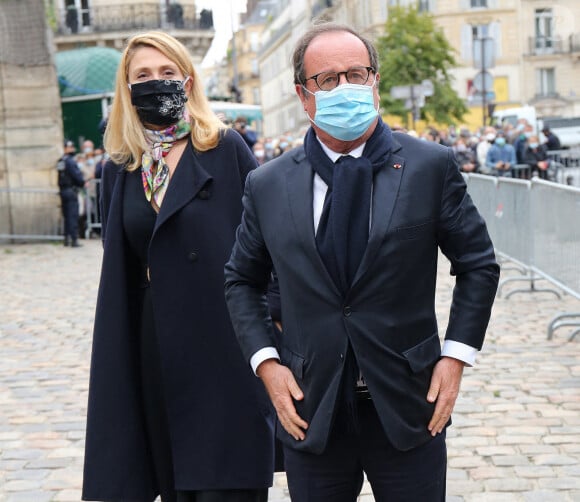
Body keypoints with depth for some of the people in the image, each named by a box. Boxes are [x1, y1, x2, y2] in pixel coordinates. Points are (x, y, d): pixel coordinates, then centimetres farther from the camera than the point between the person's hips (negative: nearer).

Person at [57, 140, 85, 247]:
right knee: (73, 216, -5)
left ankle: (67, 239, 18)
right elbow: (77, 175, -16)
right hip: (71, 191, -7)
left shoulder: (60, 161, 9)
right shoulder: (71, 161, -15)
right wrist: (83, 183, 3)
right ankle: (74, 240, -6)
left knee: (66, 216, 14)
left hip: (62, 191, 7)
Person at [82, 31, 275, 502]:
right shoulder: (120, 170, 10)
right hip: (156, 350, 4)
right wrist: (118, 363, 13)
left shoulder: (226, 149, -3)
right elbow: (118, 270, 15)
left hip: (226, 344, -4)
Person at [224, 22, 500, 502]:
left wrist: (457, 353, -4)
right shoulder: (267, 185, 1)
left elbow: (478, 263, 5)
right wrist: (266, 361, -1)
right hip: (310, 412, 1)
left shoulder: (431, 166, -3)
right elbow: (242, 280, 12)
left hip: (410, 408, -1)